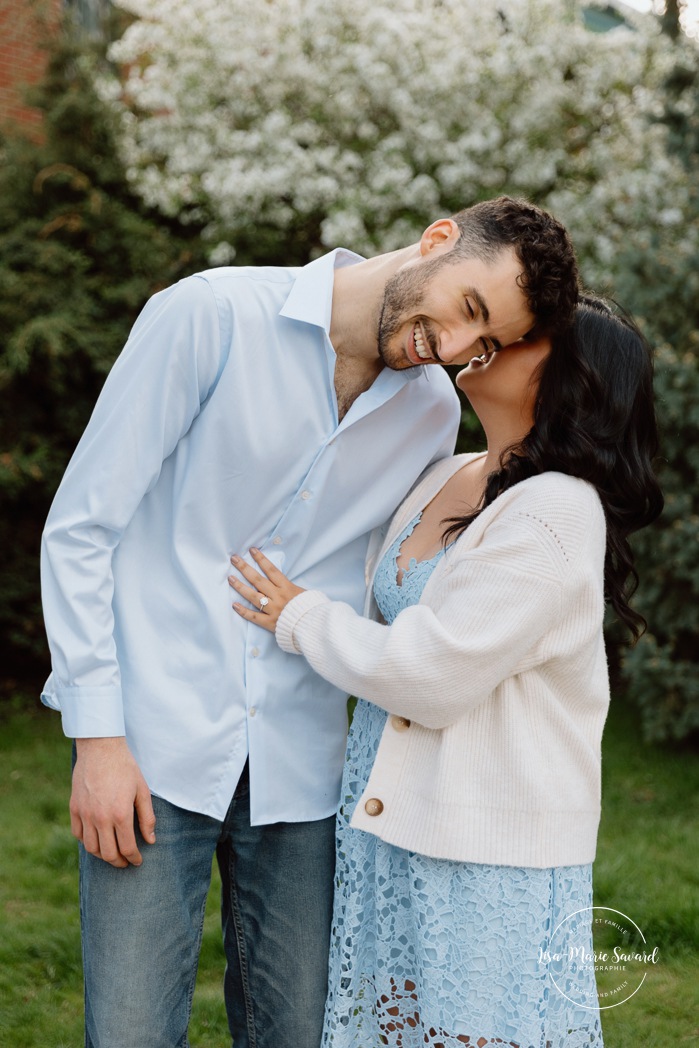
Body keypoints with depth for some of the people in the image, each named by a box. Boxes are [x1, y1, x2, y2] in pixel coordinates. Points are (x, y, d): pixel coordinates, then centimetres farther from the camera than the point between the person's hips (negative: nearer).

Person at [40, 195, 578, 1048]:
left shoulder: (435, 413, 7)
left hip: (301, 771, 4)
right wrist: (98, 736, -11)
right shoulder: (212, 315, -9)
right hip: (156, 749, -4)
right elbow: (80, 528, -8)